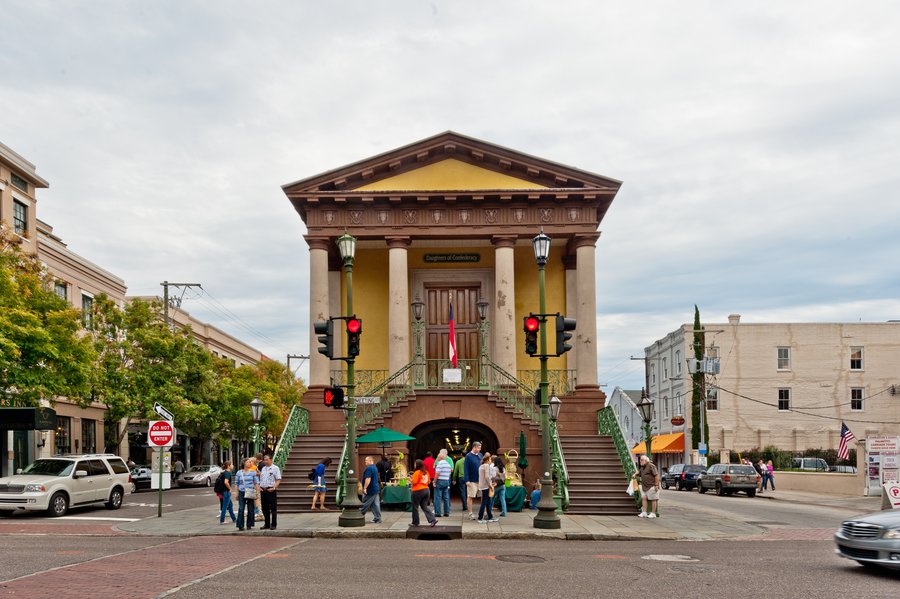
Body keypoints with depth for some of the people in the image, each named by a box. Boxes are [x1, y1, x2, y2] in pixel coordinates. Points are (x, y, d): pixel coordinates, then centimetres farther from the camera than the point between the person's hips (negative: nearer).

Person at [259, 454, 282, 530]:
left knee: (273, 509, -2)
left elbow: (278, 480, -8)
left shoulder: (275, 468, -2)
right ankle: (266, 524, 18)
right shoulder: (263, 468, 17)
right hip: (263, 490, 6)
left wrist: (273, 488, -20)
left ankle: (273, 525, 3)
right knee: (265, 509, 10)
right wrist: (259, 487, 5)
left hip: (271, 490, -6)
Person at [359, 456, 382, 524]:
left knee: (365, 505, -1)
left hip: (371, 490, -10)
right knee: (376, 505, 7)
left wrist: (365, 488, -22)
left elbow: (368, 479, -24)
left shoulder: (369, 468, -16)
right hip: (376, 489, 10)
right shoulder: (375, 467, 16)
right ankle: (378, 519, 6)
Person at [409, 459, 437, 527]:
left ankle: (415, 523, 14)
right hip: (426, 490, 7)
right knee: (424, 506, 10)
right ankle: (433, 520, -5)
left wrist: (410, 479, 1)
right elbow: (428, 481, 14)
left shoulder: (417, 472, -14)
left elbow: (414, 482, -18)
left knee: (415, 507, 7)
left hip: (418, 491, -7)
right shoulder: (426, 472, 9)